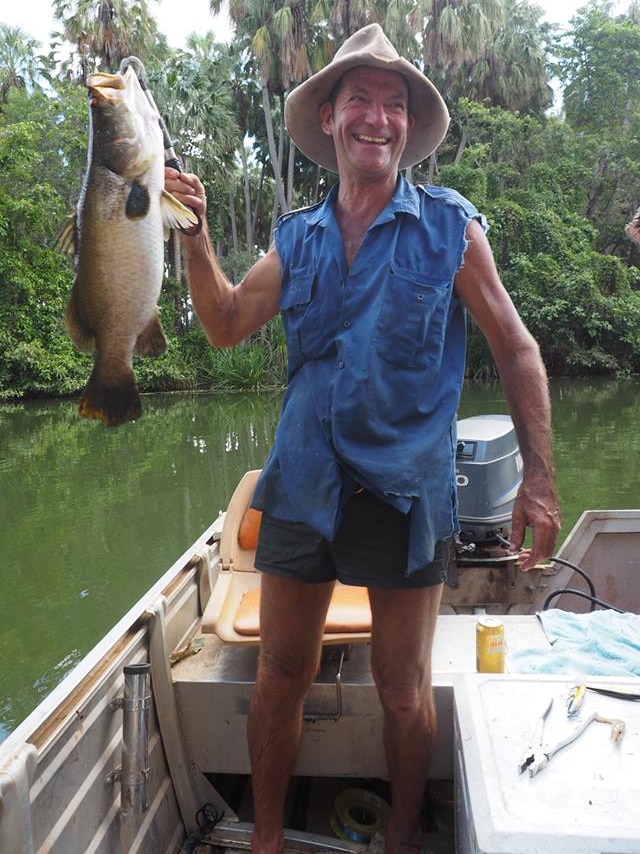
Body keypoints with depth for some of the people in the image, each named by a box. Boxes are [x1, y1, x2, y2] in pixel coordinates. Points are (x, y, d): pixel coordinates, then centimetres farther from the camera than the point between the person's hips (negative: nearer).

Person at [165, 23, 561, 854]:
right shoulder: (296, 237, 9)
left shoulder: (450, 227, -1)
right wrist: (195, 236, -7)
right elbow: (226, 325, 7)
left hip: (408, 489, -2)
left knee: (404, 690, 10)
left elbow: (516, 350, -1)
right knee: (281, 674, 12)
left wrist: (539, 477, -9)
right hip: (304, 483, 3)